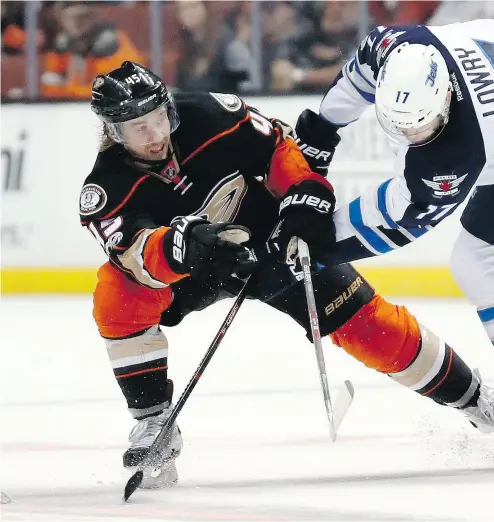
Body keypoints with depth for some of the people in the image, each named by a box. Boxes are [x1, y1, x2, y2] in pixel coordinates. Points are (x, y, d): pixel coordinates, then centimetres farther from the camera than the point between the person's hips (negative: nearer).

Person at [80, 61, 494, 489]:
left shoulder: (209, 115, -25)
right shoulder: (106, 191, -25)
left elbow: (282, 148, -11)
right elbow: (138, 255, -41)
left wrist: (307, 201, -24)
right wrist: (186, 245, -60)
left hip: (270, 236, 0)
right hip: (192, 271, 0)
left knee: (361, 319, -8)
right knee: (118, 293, -26)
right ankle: (154, 424, -16)